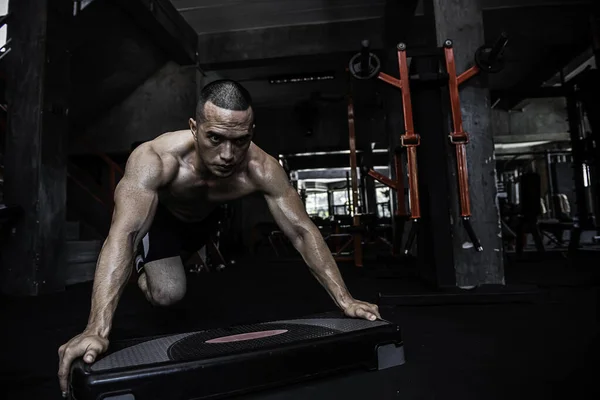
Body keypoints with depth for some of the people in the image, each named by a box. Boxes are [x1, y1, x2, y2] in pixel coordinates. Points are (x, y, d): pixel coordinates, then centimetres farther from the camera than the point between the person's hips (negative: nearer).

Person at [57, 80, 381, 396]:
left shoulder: (261, 169, -34)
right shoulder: (154, 160, -43)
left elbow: (302, 231, -31)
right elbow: (123, 235, -49)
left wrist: (344, 300, -33)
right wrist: (97, 329, -59)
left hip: (207, 215, 4)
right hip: (159, 214, -3)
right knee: (168, 293, -16)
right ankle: (146, 268, 17)